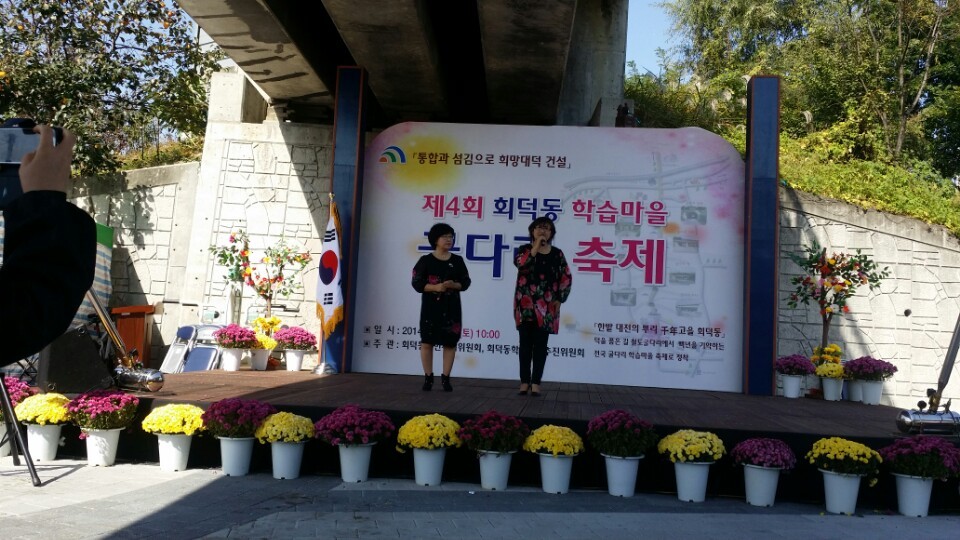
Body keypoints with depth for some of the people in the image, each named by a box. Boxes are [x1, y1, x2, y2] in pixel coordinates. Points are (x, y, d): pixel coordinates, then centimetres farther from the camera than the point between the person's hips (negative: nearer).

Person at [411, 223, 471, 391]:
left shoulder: (457, 260, 6)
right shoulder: (426, 260, -1)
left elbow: (466, 282, 6)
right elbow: (417, 283, -5)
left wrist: (453, 285, -15)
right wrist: (436, 287, -19)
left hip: (451, 308, 2)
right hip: (431, 307, -2)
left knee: (450, 342, 2)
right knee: (427, 342, 0)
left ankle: (445, 378, 11)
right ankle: (428, 377, 12)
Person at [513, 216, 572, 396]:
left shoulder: (557, 254, 8)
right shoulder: (525, 249, 5)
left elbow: (566, 278, 7)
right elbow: (519, 263, -17)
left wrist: (559, 299, -1)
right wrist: (535, 248, -16)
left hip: (547, 305, 1)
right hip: (526, 303, -1)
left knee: (540, 344, 0)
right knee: (526, 343, 1)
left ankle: (536, 382, 5)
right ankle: (524, 381, 8)